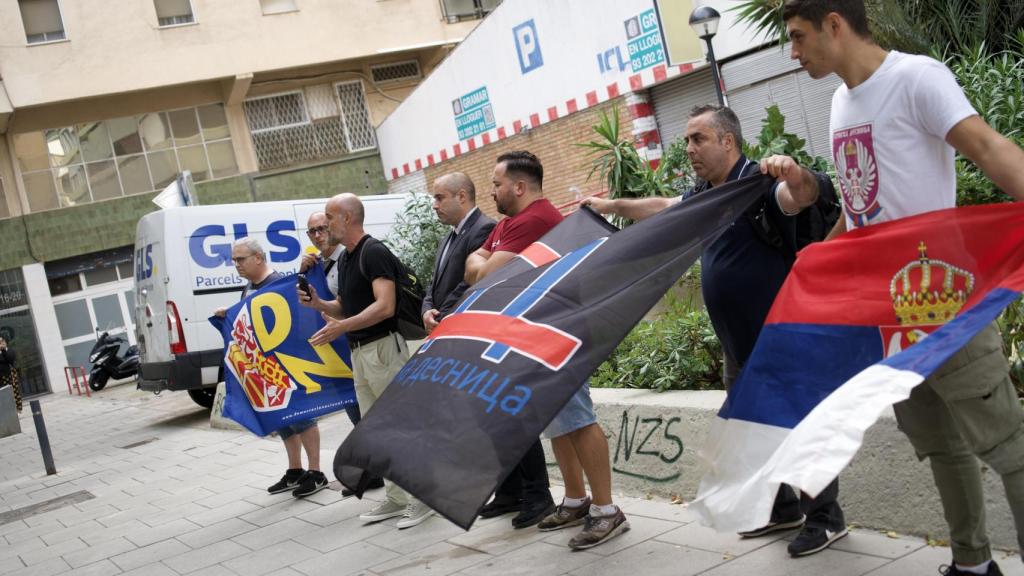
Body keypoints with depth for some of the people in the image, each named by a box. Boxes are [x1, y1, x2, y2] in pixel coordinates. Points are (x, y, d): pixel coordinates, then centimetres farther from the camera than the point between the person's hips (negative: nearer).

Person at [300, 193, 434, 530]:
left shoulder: (374, 253, -14)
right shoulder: (345, 259, 15)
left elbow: (385, 306, -23)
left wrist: (342, 327, -27)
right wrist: (318, 304, 5)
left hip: (383, 347, -10)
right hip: (359, 352, 10)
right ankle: (396, 498, 19)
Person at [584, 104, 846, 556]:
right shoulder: (703, 196, 12)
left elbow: (805, 195, -33)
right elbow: (660, 208, 29)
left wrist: (793, 172, -54)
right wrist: (611, 206, 32)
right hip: (738, 344, 10)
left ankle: (826, 518, 11)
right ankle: (783, 509, 32)